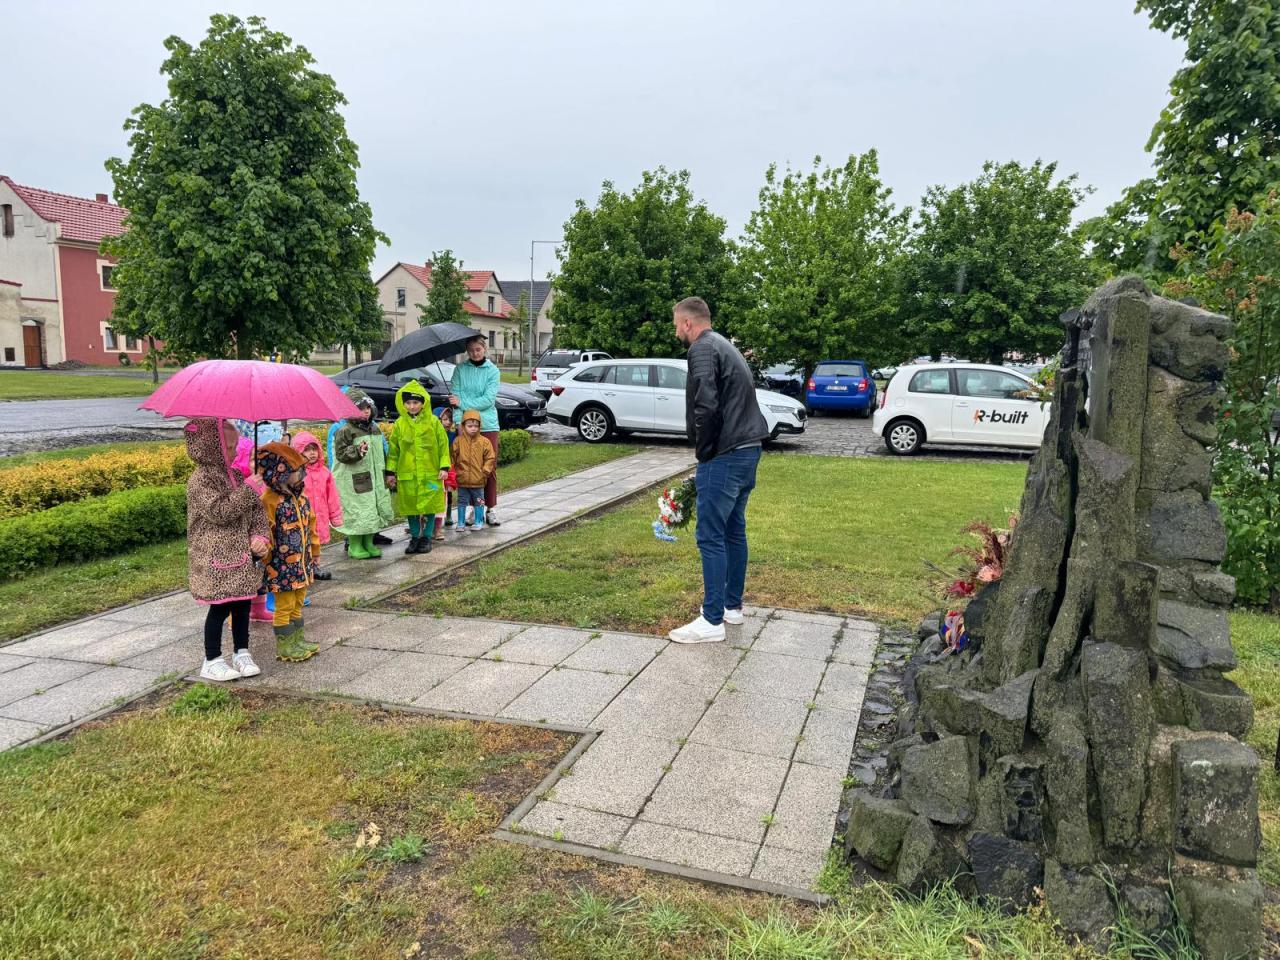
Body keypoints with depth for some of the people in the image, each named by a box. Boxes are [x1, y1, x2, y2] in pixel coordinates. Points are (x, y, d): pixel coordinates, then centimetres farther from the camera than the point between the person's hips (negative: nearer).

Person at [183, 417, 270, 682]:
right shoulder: (200, 481, -13)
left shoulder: (236, 476, 10)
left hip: (241, 555, 7)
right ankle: (212, 661, 13)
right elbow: (220, 512, -24)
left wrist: (260, 535, -4)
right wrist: (249, 489, -23)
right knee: (220, 608, -1)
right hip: (215, 559, -7)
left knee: (242, 603, 12)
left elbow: (256, 509, 11)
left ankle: (242, 653, 26)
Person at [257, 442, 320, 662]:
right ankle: (284, 647, 13)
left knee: (297, 604, 18)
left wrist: (315, 550, 19)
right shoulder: (270, 500, -18)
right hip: (282, 565, -8)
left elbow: (310, 523, 16)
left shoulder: (300, 495, 8)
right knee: (284, 606, 2)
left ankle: (298, 640, 29)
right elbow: (264, 534, -18)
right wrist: (267, 562, -16)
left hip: (302, 562, 8)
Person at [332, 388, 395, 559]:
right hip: (354, 481, -8)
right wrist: (357, 451, -31)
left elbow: (382, 453, 22)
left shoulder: (375, 428, 12)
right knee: (356, 512, -3)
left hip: (375, 479, 8)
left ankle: (368, 543, 25)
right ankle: (354, 546, 9)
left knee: (374, 510, 12)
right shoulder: (344, 431, -11)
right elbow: (341, 454, -17)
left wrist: (385, 473, 22)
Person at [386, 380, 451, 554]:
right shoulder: (400, 423, 3)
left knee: (430, 507, 4)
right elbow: (393, 450, 7)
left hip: (430, 474, -1)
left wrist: (444, 467, -5)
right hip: (407, 474, 2)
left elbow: (443, 446, 1)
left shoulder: (433, 422, -1)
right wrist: (391, 471, 5)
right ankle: (415, 537, 22)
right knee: (411, 507, 8)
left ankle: (426, 538, 18)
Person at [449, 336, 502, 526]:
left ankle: (491, 509, 11)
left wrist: (463, 402, -14)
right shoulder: (460, 369, 6)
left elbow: (489, 399, -8)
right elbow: (455, 395, -3)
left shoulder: (492, 371, 3)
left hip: (488, 425, 0)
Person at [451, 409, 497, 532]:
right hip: (462, 479, 0)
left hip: (478, 480, 0)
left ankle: (478, 522, 23)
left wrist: (485, 470, -8)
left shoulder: (484, 442, -3)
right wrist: (453, 470, -4)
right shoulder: (458, 441, -3)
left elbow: (490, 458, 0)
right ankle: (461, 523, 18)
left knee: (478, 502, 10)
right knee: (462, 501, 9)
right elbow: (453, 457, 2)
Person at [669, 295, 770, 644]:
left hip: (725, 455, -10)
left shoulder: (703, 348, -10)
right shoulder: (725, 346, 21)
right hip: (748, 450, 10)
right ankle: (732, 606, 26)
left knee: (710, 536, -5)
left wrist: (704, 452, -11)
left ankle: (713, 621, -1)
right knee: (734, 531, 16)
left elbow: (706, 407, -23)